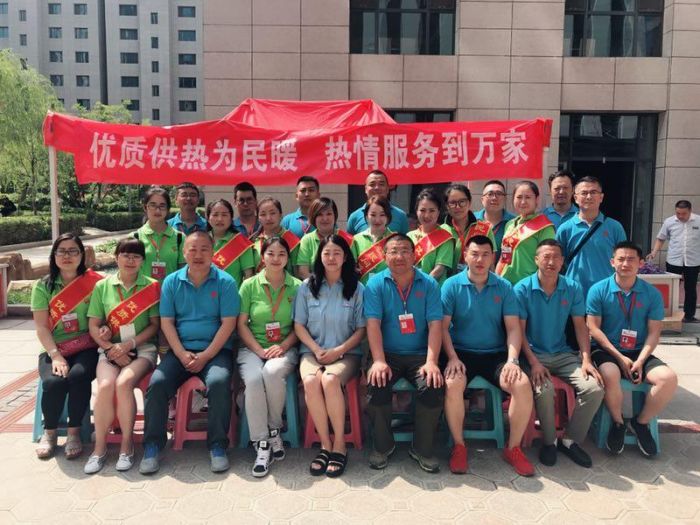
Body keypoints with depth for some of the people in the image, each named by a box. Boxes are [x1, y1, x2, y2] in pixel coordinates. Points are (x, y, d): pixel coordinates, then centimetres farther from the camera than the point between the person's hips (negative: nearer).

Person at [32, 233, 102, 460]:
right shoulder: (43, 286, 5)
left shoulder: (94, 282, 1)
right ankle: (50, 431, 3)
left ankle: (74, 432, -9)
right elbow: (41, 327, -1)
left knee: (78, 376, -31)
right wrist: (56, 355, -13)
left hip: (86, 349, -1)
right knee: (53, 382, -26)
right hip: (54, 350, 2)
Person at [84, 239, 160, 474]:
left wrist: (129, 344, -12)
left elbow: (155, 325, 0)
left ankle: (127, 444, -11)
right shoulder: (102, 286, 7)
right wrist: (112, 348, -10)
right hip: (110, 349, 2)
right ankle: (100, 447, -10)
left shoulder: (151, 286, 3)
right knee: (105, 385, -27)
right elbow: (93, 326, 5)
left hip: (142, 348, -1)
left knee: (123, 383, -29)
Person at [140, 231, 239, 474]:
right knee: (157, 383, -21)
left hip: (215, 350, -2)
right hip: (180, 350, 3)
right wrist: (182, 354, -9)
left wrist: (206, 356, -13)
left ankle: (218, 446, -14)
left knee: (219, 382, -30)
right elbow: (166, 322, 5)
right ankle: (152, 446, -5)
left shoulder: (225, 282, 0)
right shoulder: (171, 281, 8)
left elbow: (228, 323, -5)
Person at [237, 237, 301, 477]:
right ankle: (262, 444, -18)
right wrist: (260, 351, -10)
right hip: (252, 348, 1)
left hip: (284, 348, 0)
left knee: (272, 372, -33)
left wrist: (282, 347, -12)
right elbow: (241, 324, 2)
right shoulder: (250, 285, 5)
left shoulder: (297, 287, 5)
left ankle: (275, 429, -8)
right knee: (253, 379, -30)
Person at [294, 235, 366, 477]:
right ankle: (325, 444, -17)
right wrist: (316, 350, -8)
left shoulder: (357, 289, 6)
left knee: (330, 379, -33)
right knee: (310, 380, -32)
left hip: (346, 353, -1)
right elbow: (299, 326, 7)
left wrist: (338, 350, -10)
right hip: (312, 351, 2)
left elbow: (362, 329, 4)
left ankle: (339, 445, -18)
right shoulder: (307, 287, 9)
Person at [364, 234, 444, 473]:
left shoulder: (429, 284, 2)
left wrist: (431, 362, -16)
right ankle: (382, 446, 1)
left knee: (432, 387, -25)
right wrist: (379, 361, -20)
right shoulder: (376, 284, 0)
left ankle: (423, 449, 1)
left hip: (419, 355, 1)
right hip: (388, 355, 0)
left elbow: (435, 325, -5)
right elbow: (373, 324, -8)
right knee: (377, 386, -27)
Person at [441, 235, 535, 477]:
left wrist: (512, 360, -12)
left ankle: (513, 448, -1)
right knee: (453, 384, -32)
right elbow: (443, 327, -4)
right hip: (462, 353, -2)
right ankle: (459, 446, -8)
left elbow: (513, 328, 2)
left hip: (496, 353, 2)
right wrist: (452, 357, -16)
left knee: (523, 385, -24)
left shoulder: (504, 287, 5)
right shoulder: (452, 285, -1)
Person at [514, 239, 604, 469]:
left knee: (595, 388, -19)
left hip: (563, 354, 4)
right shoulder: (522, 289, -6)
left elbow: (580, 326, 4)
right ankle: (549, 442, -3)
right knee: (544, 389, -32)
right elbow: (519, 331, -7)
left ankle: (571, 441, 3)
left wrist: (586, 360, -9)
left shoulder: (573, 288, 4)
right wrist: (534, 362, -18)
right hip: (534, 354, -4)